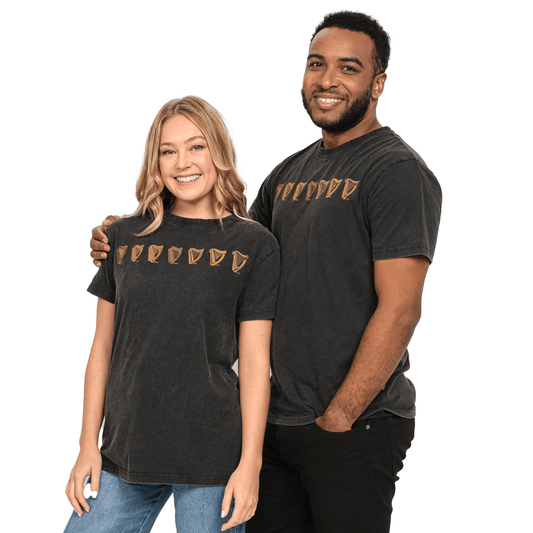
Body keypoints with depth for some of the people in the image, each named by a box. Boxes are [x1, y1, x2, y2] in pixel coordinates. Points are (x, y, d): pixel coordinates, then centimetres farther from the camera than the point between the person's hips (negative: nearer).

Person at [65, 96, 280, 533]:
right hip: (125, 455, 3)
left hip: (213, 461, -3)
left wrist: (250, 463, -7)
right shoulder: (125, 237, 7)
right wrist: (89, 444, 7)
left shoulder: (254, 245, -1)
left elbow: (254, 362, -3)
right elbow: (104, 347, 10)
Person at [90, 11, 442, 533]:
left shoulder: (399, 171, -9)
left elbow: (399, 309, -16)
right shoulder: (290, 173, 15)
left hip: (356, 425, -7)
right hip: (277, 421, 7)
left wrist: (336, 420, -17)